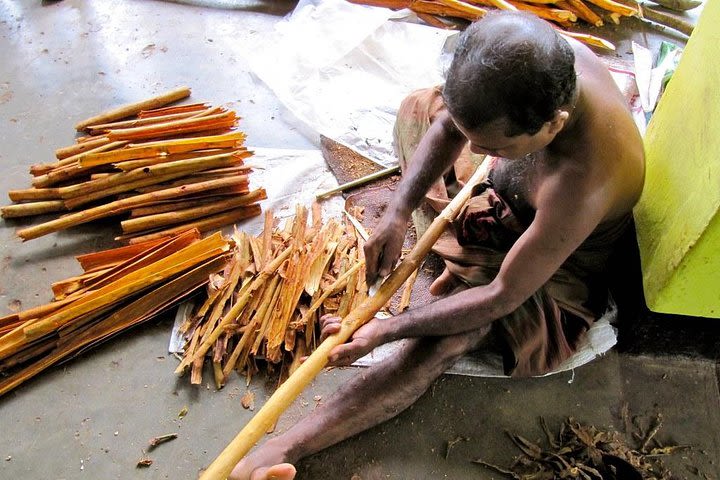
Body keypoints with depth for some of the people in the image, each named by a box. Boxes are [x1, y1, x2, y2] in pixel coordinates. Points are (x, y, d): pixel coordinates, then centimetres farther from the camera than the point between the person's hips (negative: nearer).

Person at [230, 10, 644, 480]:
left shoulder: (578, 186, -45)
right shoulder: (537, 58, -27)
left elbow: (504, 295, -34)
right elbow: (448, 125, -11)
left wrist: (386, 330, -29)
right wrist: (397, 215, -22)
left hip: (551, 260, -7)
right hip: (507, 187, 7)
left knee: (434, 346, -30)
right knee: (417, 106, 11)